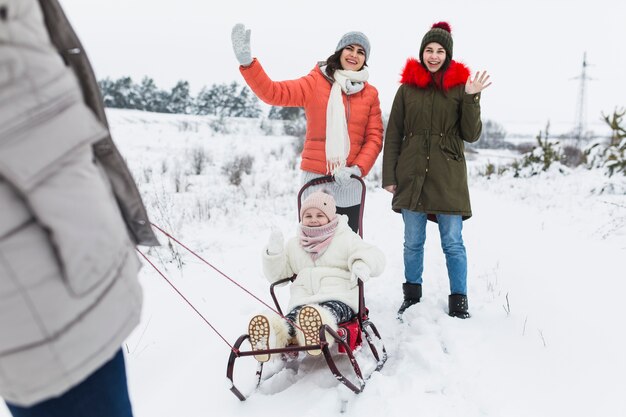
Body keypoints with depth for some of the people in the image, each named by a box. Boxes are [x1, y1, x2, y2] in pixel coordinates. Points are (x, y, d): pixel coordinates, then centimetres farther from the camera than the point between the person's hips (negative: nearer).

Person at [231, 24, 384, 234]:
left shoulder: (370, 93, 8)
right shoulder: (315, 83, 2)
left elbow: (375, 137, 5)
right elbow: (273, 92, -7)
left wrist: (359, 168, -10)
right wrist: (247, 62, -21)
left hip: (349, 183, 2)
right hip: (315, 179, -2)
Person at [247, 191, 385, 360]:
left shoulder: (346, 238, 18)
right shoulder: (294, 244, 27)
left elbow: (375, 256, 8)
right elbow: (277, 275, 25)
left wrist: (361, 264, -17)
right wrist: (274, 253, 5)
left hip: (339, 298, -2)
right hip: (303, 301, 2)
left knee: (327, 312, -40)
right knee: (293, 316, -35)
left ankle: (317, 332, -73)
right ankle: (268, 340, -66)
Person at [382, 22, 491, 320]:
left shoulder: (459, 87, 4)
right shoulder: (407, 88, 6)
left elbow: (471, 135, 1)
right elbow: (393, 135, 7)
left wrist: (471, 98, -11)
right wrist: (388, 175, 3)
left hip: (448, 178, -1)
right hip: (411, 176, 1)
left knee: (453, 243, 2)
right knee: (413, 241, 9)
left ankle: (459, 302, 15)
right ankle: (412, 297, 25)